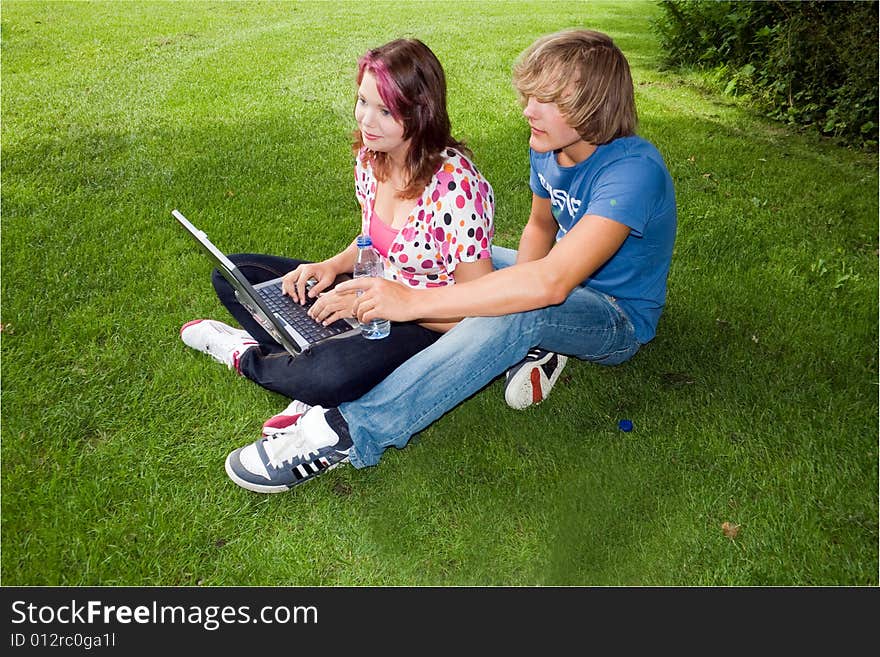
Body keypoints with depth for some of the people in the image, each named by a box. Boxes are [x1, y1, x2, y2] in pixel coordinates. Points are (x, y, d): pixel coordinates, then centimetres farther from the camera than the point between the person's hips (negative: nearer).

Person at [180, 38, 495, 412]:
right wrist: (334, 265, -6)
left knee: (335, 374, -40)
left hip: (427, 327, -8)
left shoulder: (455, 188, -26)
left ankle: (246, 357, -5)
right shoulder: (370, 157, -3)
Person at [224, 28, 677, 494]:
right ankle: (526, 353, -12)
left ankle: (349, 430, -40)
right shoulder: (548, 147, -6)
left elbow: (551, 282, -43)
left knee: (519, 311, -41)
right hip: (568, 280, 8)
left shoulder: (632, 171, -31)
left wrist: (414, 301, -43)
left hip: (620, 319, -8)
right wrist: (522, 278, -12)